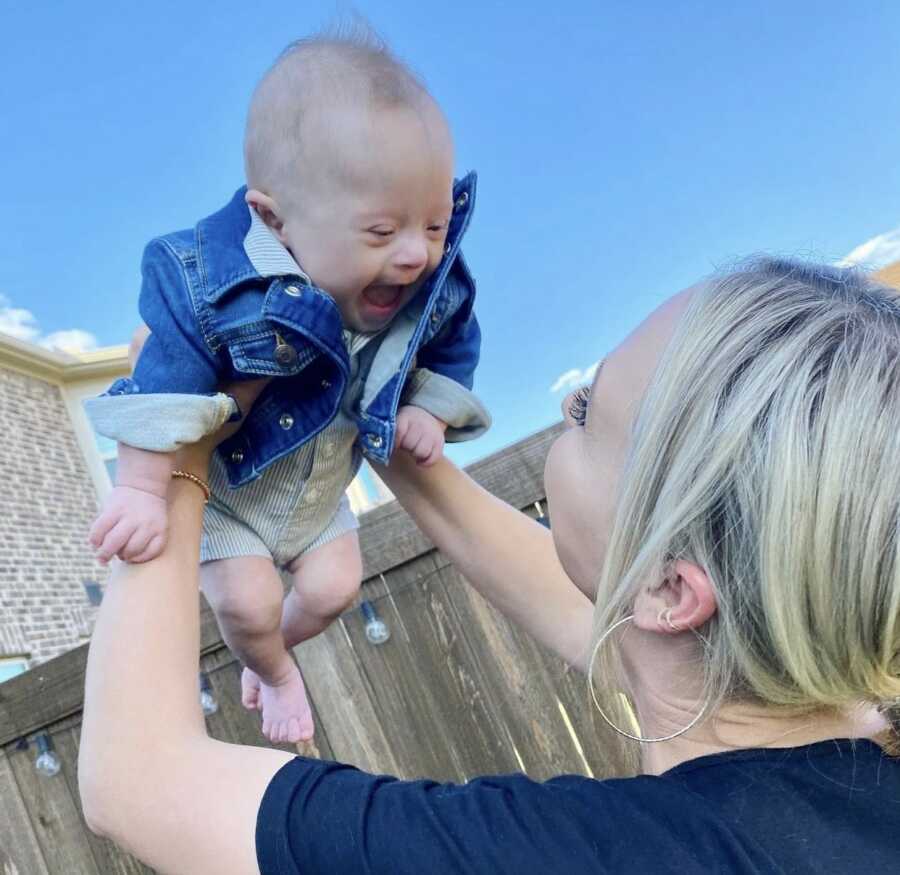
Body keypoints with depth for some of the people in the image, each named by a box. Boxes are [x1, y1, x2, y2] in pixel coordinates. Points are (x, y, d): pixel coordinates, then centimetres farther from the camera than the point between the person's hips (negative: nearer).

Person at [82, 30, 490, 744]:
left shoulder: (437, 289, -24)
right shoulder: (214, 286, -37)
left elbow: (453, 352, -3)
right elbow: (164, 386, -32)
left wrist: (429, 412, -17)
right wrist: (142, 490, -32)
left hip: (321, 489, 4)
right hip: (218, 483, -4)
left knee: (333, 588, 10)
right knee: (248, 603, -7)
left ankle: (271, 649, 46)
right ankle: (273, 672, 32)